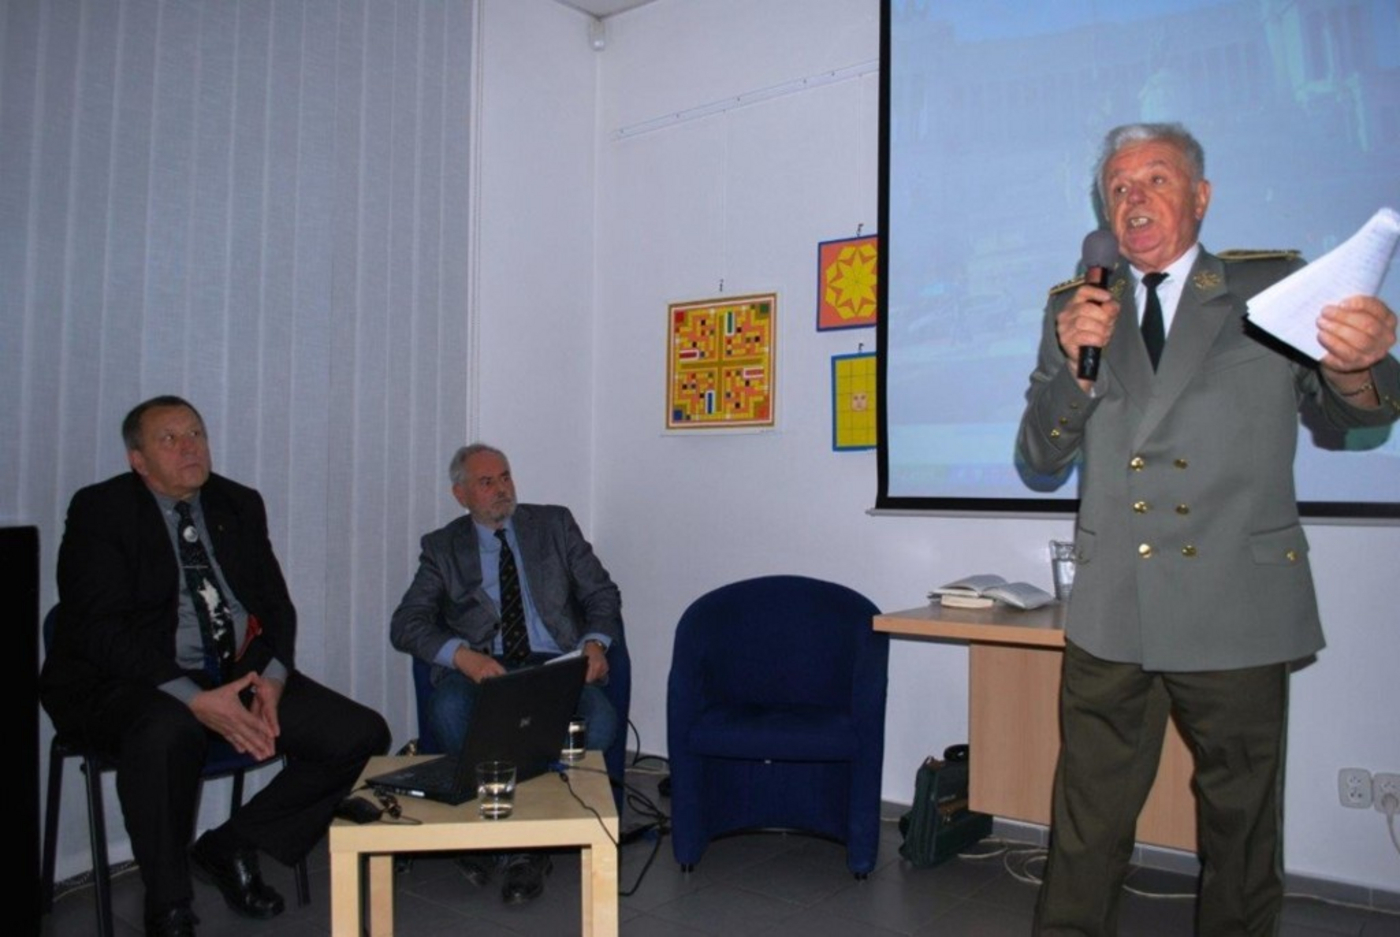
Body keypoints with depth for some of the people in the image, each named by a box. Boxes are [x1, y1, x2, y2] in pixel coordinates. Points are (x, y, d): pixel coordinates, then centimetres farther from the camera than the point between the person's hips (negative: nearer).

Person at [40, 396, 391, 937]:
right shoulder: (100, 511, -5)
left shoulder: (240, 505, 11)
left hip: (242, 674, 5)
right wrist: (196, 700, -27)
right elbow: (100, 631, -15)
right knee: (167, 731, -40)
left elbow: (276, 605, 9)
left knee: (363, 735, -13)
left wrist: (271, 677, -12)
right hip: (126, 685, -5)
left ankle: (229, 849, 6)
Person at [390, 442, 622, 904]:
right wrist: (463, 656, -20)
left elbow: (602, 594, 11)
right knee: (449, 711, -35)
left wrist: (595, 643, -10)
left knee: (600, 719, -31)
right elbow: (406, 624, 0)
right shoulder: (443, 547, 11)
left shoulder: (555, 523, 13)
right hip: (481, 668, 0)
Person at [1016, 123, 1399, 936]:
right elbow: (1039, 459, 5)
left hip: (1237, 613, -1)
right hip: (1113, 617, 1)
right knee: (1085, 844, 8)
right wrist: (1072, 363, -13)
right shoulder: (1075, 310, 9)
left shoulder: (1272, 286, 4)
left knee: (1242, 835, 14)